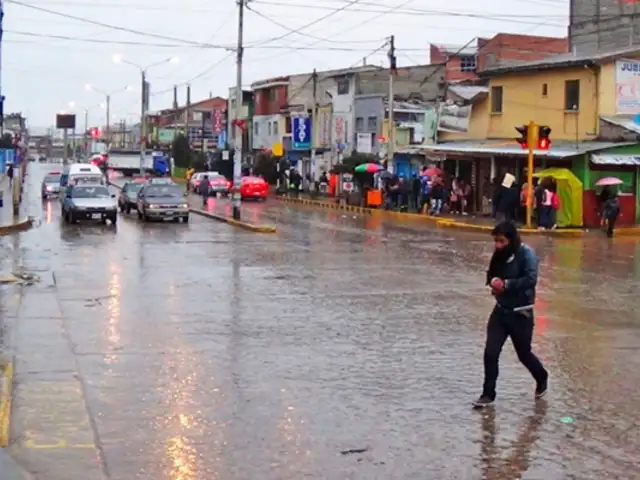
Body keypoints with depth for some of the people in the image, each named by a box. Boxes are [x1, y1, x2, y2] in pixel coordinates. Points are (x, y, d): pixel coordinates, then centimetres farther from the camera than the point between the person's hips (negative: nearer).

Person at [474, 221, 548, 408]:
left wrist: (506, 284, -26)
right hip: (501, 310, 5)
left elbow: (531, 279, -26)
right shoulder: (500, 254, 3)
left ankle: (542, 379, 42)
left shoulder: (526, 253, -16)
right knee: (490, 353, -4)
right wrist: (493, 281, -9)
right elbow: (491, 274, 14)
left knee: (524, 354, 12)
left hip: (521, 313, -5)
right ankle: (488, 394, 8)